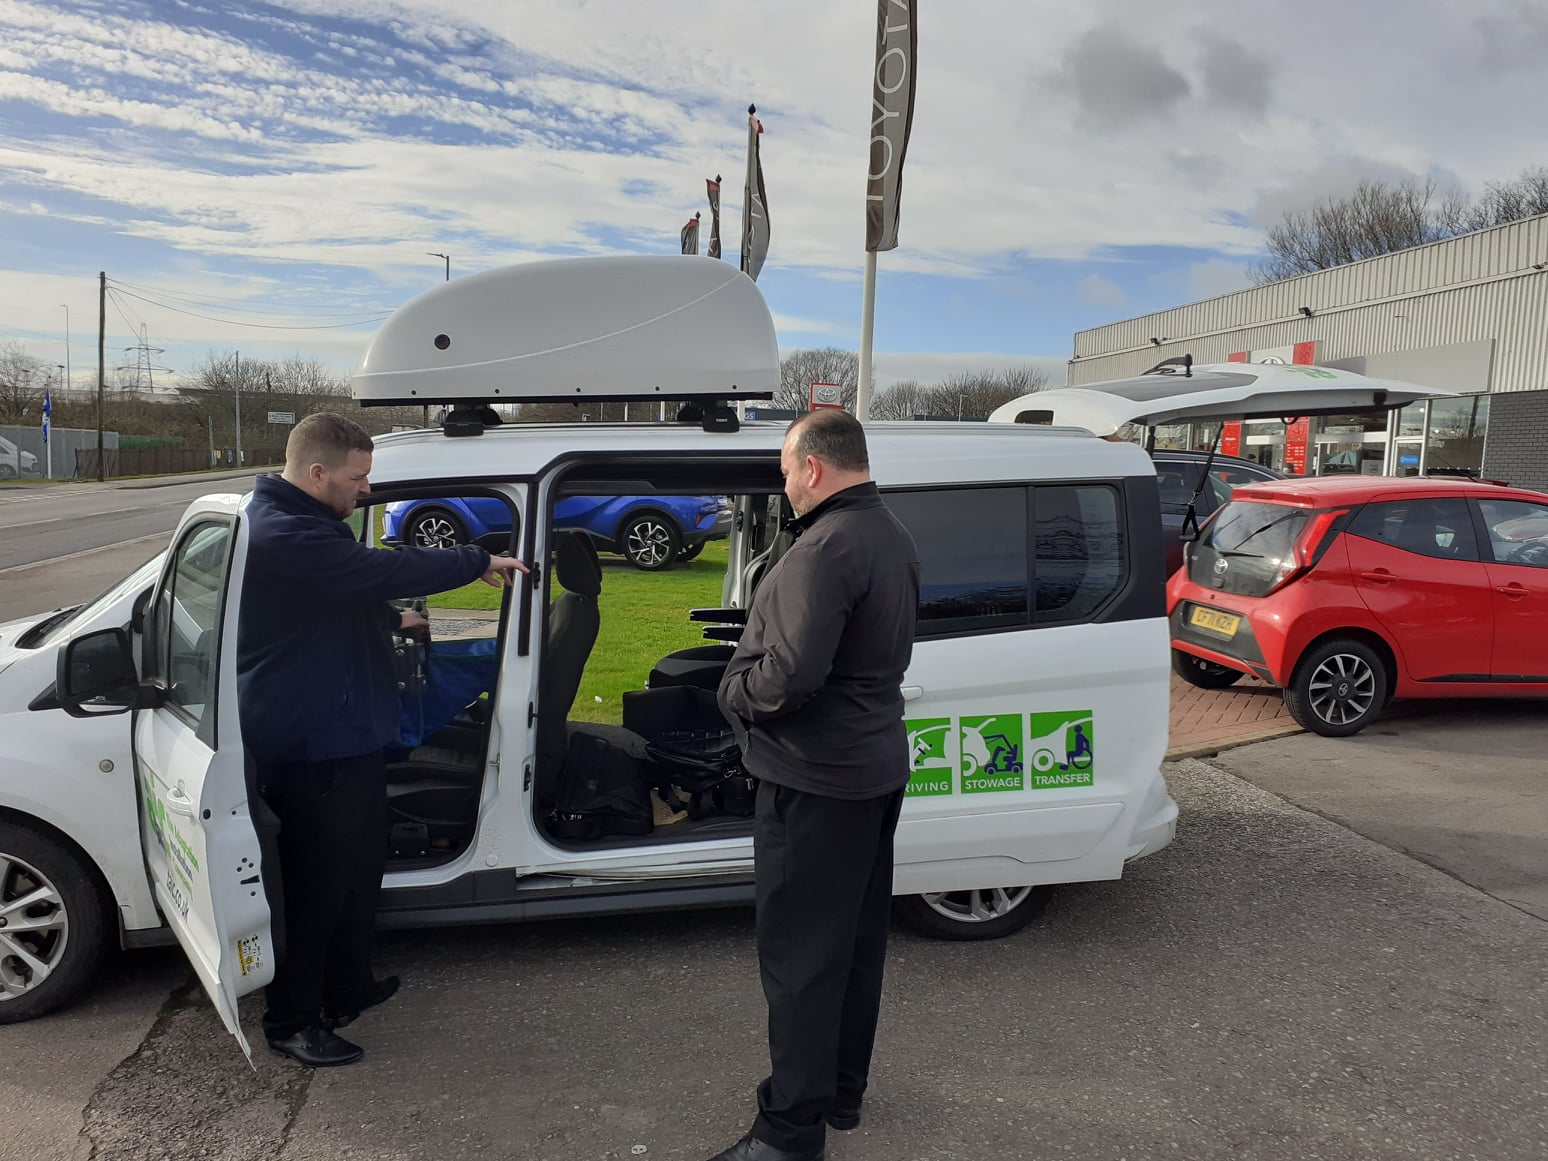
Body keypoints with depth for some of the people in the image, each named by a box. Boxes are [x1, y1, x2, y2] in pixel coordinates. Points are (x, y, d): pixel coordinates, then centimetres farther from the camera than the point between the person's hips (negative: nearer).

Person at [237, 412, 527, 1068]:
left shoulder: (296, 526, 13)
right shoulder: (285, 535, -24)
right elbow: (383, 571, -28)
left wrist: (393, 622, 20)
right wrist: (479, 562, -19)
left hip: (343, 736, 11)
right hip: (314, 747, -11)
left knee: (359, 866, 22)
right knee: (316, 884, 2)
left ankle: (347, 988, 38)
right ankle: (293, 1021, 19)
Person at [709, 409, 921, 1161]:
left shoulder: (826, 547, -23)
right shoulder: (892, 537, 9)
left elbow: (790, 674, -29)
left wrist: (733, 692, -10)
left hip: (815, 777, -10)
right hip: (876, 765, 10)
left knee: (799, 954, 0)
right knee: (857, 937, 18)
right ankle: (843, 1088, 33)